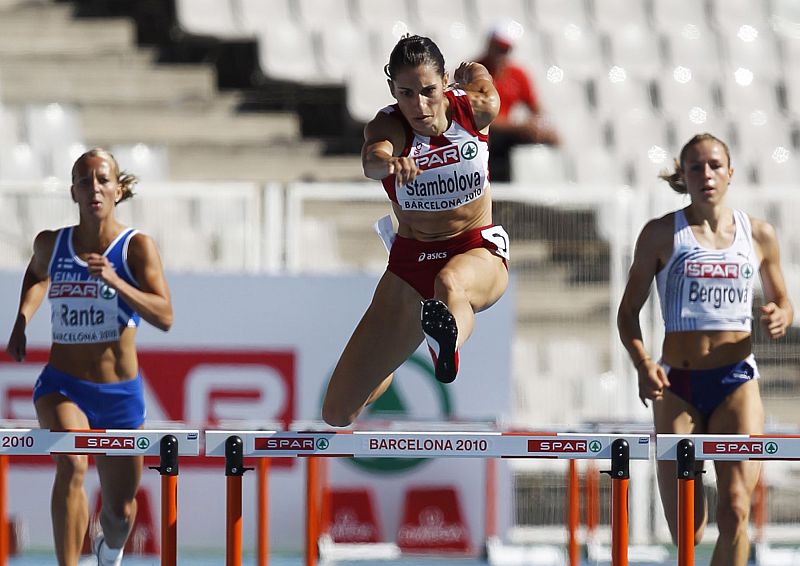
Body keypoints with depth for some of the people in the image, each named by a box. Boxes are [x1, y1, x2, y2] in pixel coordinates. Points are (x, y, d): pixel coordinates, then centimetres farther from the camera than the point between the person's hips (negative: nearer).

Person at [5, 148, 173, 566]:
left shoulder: (137, 247, -9)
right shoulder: (51, 244, 0)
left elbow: (164, 317, -21)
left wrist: (114, 281, -32)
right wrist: (22, 320, 12)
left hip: (120, 393, 0)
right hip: (62, 386, 0)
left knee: (121, 514, 14)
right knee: (71, 465, -33)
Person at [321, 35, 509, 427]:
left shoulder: (476, 109, -13)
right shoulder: (388, 125, -18)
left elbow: (477, 73, 13)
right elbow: (370, 161, -43)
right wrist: (388, 161, -67)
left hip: (479, 251, -1)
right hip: (410, 263, 1)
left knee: (450, 282, -43)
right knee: (339, 412, 4)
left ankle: (448, 345, -76)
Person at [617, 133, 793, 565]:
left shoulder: (759, 234, 7)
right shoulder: (661, 234, 2)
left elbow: (781, 301, 20)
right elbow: (628, 310, 5)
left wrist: (779, 318, -5)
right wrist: (642, 363, -13)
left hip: (736, 382, 1)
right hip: (677, 384, -1)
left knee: (735, 510, -15)